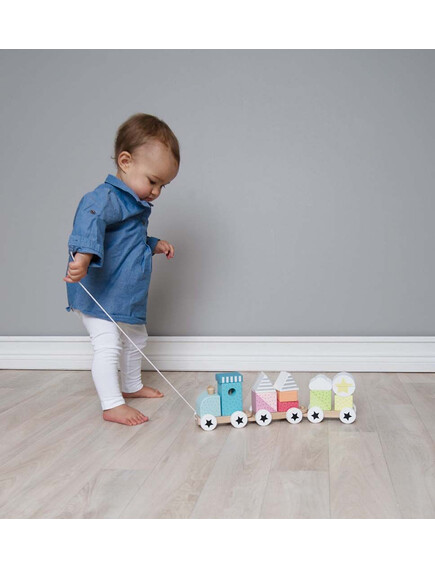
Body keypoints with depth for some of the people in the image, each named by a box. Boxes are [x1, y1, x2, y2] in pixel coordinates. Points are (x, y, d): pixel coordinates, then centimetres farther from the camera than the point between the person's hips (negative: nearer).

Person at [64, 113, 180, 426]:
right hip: (99, 297, -10)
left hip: (127, 299, 11)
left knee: (135, 341, 23)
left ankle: (132, 386, 42)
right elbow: (90, 218, -45)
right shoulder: (108, 197, -22)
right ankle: (112, 405, 1)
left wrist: (154, 245, 14)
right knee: (108, 346, -11)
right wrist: (84, 255, -60)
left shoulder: (135, 205, 11)